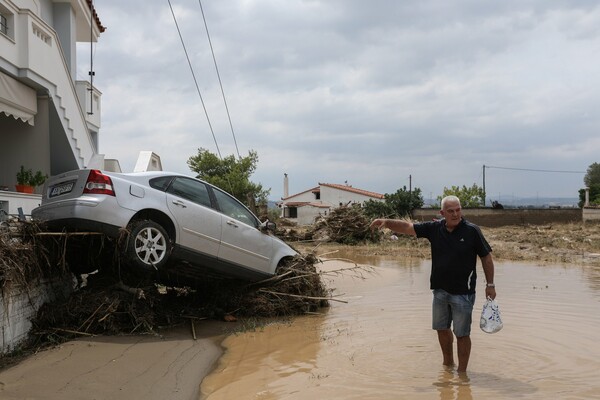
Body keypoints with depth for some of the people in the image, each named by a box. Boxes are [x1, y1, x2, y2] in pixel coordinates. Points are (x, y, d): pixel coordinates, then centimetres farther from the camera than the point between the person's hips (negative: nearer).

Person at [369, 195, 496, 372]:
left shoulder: (472, 231, -10)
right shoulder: (434, 228, 0)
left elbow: (486, 257, -3)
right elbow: (407, 227, -2)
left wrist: (490, 284, -4)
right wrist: (387, 222, -17)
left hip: (463, 293, -5)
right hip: (440, 290, 5)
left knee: (462, 334, 3)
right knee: (441, 328, 18)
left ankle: (462, 372, 16)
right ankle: (448, 364, 39)